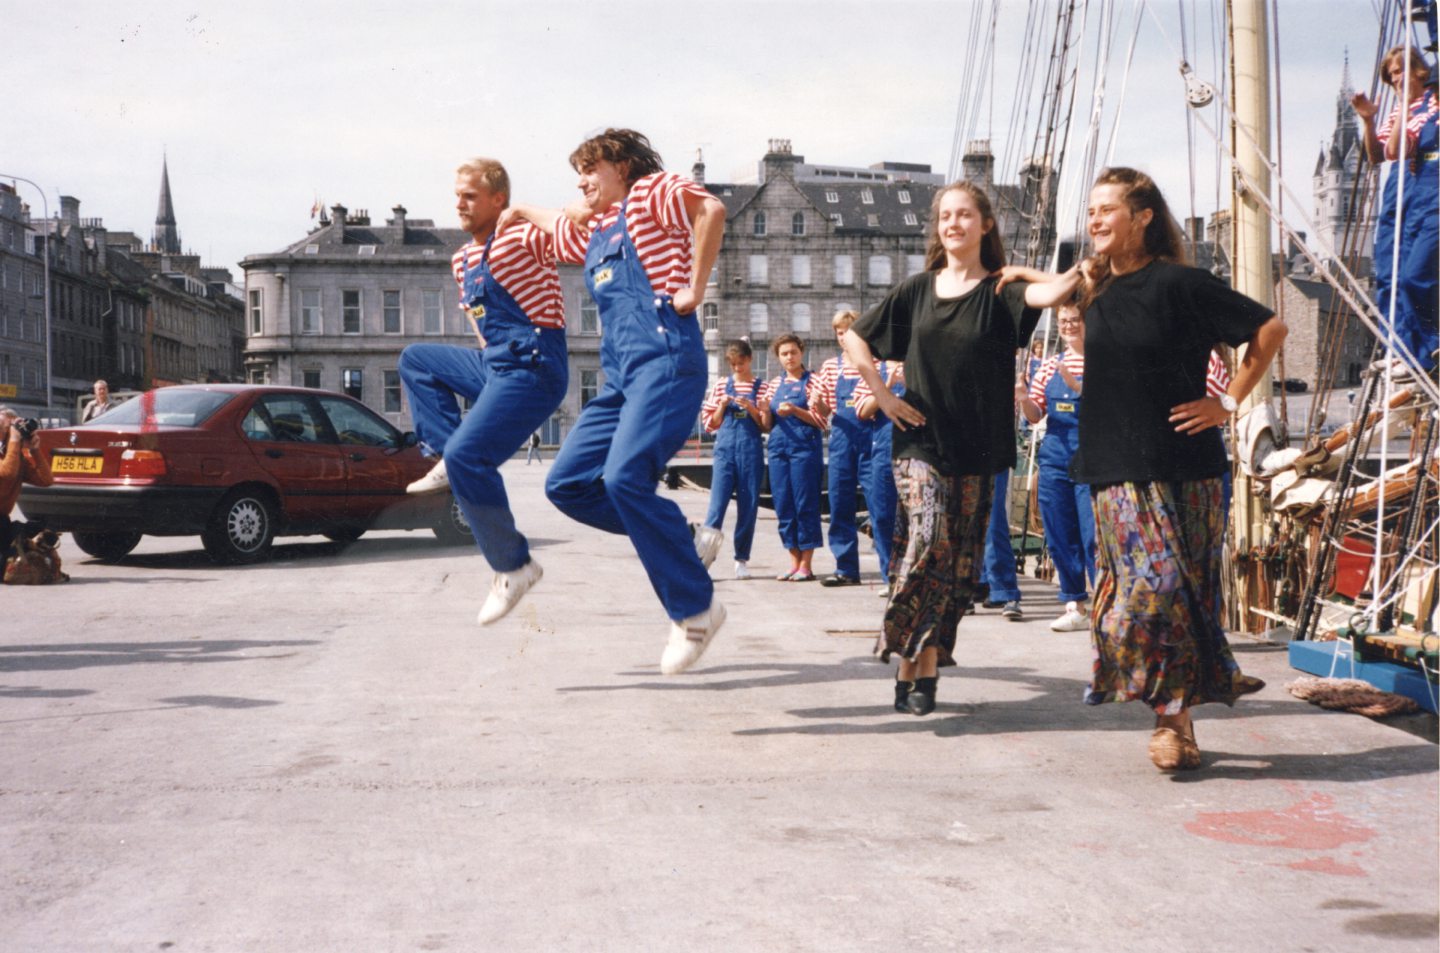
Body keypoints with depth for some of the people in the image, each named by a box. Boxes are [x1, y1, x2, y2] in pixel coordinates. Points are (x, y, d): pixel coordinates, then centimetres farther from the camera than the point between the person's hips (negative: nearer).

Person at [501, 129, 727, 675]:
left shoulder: (650, 192, 5)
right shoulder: (590, 232, 27)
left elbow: (711, 209, -15)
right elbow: (553, 225, 51)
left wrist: (695, 288, -15)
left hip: (665, 358, -9)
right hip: (621, 374, 9)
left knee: (625, 477, -24)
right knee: (567, 484, 0)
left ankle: (695, 609, -14)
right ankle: (686, 540, 7)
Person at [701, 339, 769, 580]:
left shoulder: (761, 388, 6)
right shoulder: (722, 385, 10)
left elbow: (766, 425, 4)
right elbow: (711, 423, 11)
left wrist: (751, 408, -11)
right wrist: (722, 406, -6)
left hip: (752, 450, 0)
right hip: (725, 449, 0)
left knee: (748, 505, 3)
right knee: (717, 503, -9)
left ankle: (742, 559, 11)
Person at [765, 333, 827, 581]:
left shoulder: (812, 381, 2)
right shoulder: (775, 384, 15)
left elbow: (819, 420, -5)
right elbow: (767, 425, 15)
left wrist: (795, 410, -19)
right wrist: (766, 411, -6)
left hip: (805, 446, -5)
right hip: (778, 447, 5)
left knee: (805, 504, -5)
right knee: (783, 505, 4)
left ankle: (806, 565, 0)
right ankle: (794, 562, 13)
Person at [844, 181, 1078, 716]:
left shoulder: (998, 291, 1)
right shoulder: (917, 290, 7)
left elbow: (1047, 295, -22)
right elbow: (855, 338, 15)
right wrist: (882, 396, 5)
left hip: (976, 449, 0)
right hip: (920, 440, 0)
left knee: (959, 561, 2)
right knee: (930, 541, -17)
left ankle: (925, 667, 12)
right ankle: (912, 662, -5)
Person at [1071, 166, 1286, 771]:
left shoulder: (1177, 283, -7)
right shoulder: (1095, 288, 9)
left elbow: (1270, 328, -4)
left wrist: (1229, 404, -5)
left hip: (1180, 466, -4)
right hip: (1116, 469, 5)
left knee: (1169, 586, -5)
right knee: (1141, 586, 0)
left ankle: (1175, 717, 3)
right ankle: (1173, 716, 8)